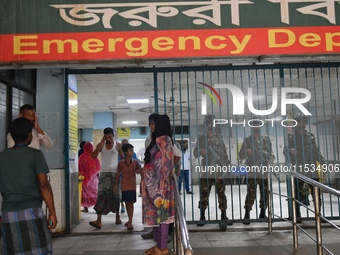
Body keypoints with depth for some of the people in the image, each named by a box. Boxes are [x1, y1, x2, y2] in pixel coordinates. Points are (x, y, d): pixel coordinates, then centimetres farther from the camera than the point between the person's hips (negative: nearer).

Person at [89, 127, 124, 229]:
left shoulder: (118, 145, 3)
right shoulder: (101, 144, 6)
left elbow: (123, 158, 6)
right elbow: (93, 156, -6)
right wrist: (101, 144, -11)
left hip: (115, 172, -1)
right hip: (104, 172, 1)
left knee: (115, 195, 7)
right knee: (101, 195, -8)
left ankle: (117, 217, 22)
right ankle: (99, 221, -14)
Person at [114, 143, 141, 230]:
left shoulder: (135, 162, 0)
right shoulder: (120, 163, -1)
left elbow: (139, 170, 13)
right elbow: (118, 174, 4)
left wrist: (137, 170, -11)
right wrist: (116, 185, 2)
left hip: (132, 185, -1)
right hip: (124, 186, 1)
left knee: (131, 203, -4)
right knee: (127, 203, 10)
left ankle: (130, 222, -3)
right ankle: (129, 220, 26)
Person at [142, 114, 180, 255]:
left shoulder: (163, 140, -13)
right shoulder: (156, 140, 15)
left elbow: (166, 162, -16)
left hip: (160, 182, -10)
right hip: (153, 182, 10)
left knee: (161, 212, -3)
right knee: (155, 212, 13)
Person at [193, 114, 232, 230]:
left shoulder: (219, 137, 14)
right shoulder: (202, 138, 6)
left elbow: (224, 152, 15)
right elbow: (195, 154, 3)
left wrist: (227, 162, 0)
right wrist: (200, 151, -18)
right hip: (206, 170, -2)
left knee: (221, 194, 5)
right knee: (204, 195, -1)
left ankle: (224, 217, 14)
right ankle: (202, 217, 8)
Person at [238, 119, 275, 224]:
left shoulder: (266, 139, 12)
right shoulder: (247, 140, 6)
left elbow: (271, 154, 13)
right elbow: (241, 155, 5)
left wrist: (269, 160, -7)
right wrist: (246, 152, -15)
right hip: (252, 171, -3)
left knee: (265, 193, 9)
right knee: (251, 194, -8)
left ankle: (263, 214, 23)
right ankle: (247, 215, -2)